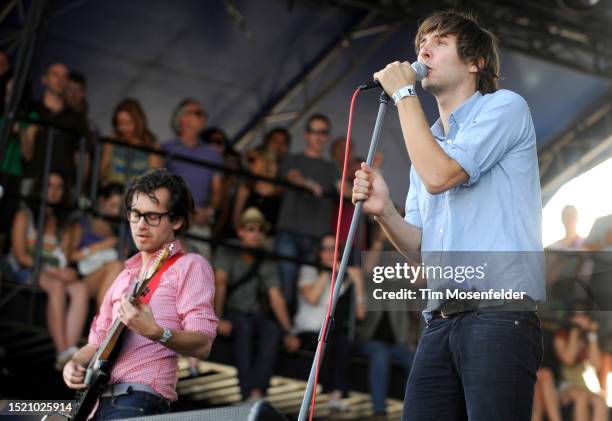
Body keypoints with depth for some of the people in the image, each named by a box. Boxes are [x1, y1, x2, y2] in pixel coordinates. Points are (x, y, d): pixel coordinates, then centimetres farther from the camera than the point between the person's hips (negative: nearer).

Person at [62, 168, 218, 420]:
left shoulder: (190, 267, 0)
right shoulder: (125, 276, 22)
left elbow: (203, 345, -11)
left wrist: (154, 332, -27)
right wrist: (75, 363, 5)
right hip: (98, 400, 6)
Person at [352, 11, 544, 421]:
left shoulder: (505, 106, 3)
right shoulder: (429, 141, 24)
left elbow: (439, 175, -13)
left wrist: (403, 94, -2)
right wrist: (384, 211, -1)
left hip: (499, 314, -7)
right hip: (441, 322, 7)